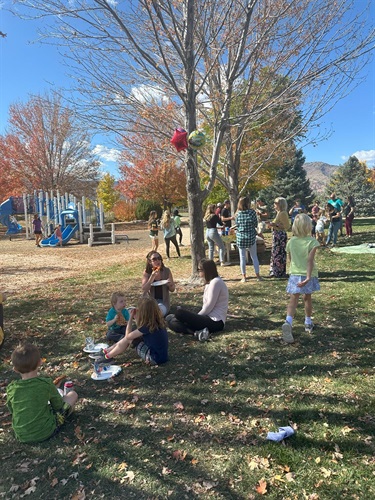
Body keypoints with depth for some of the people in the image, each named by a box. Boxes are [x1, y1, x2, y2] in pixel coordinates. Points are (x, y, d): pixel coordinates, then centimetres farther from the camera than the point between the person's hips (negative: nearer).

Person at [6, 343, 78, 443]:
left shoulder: (11, 389, -11)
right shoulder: (46, 383, -19)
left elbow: (11, 410, 7)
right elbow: (58, 406, -4)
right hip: (46, 432, -5)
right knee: (73, 394, 8)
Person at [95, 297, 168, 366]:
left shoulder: (148, 326, -24)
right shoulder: (156, 321, -1)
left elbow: (128, 335, -11)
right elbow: (140, 331, 13)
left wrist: (131, 317, -6)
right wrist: (136, 318, 6)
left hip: (155, 358, -8)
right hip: (161, 354, 8)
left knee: (128, 339, -3)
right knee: (129, 338, 9)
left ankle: (107, 357, 14)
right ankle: (107, 351, 22)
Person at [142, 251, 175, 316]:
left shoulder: (167, 271, -4)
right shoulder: (146, 272, -5)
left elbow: (173, 289, 4)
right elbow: (144, 290, -14)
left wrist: (170, 285, -20)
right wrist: (152, 276, -24)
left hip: (163, 301, 0)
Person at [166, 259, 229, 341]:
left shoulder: (216, 282, -12)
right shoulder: (210, 282, 19)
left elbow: (209, 306, -15)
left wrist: (195, 317, -5)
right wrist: (196, 317, 5)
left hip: (215, 322, -10)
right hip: (209, 318, 10)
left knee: (179, 313, -20)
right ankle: (199, 332, -18)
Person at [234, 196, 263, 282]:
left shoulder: (237, 214, -5)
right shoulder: (252, 212, -8)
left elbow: (236, 226, 2)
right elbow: (256, 224, -1)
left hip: (240, 237, 1)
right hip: (251, 237, -1)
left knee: (242, 257, 8)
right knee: (254, 256, 11)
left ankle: (244, 277, 13)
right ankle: (258, 275, 16)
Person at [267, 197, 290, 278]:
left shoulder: (283, 213, -15)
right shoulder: (279, 213, 14)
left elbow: (287, 226, -19)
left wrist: (275, 225, -21)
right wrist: (271, 224, 12)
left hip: (280, 235, -10)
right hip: (276, 235, 10)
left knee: (279, 253, -3)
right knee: (274, 253, 14)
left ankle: (280, 273, 6)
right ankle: (275, 272, 23)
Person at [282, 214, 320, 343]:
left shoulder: (291, 241, -1)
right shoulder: (312, 241, -11)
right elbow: (310, 260, -21)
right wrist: (308, 277, -26)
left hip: (294, 274, 1)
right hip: (308, 274, -1)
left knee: (293, 300, -5)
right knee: (307, 298, 19)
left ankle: (288, 322, -29)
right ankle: (308, 323, 34)